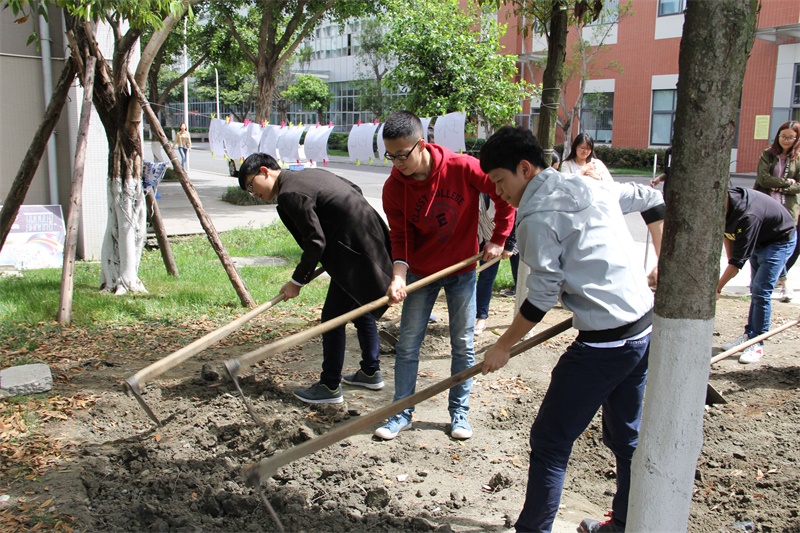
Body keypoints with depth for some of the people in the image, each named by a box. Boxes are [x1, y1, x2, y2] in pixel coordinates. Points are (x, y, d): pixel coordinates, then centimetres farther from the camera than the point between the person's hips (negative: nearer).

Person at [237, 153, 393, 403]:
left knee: (333, 317, -2)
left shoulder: (290, 194, -14)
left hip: (354, 252, -10)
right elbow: (356, 190, 20)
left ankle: (330, 387, 7)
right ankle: (371, 372, 31)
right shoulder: (311, 174, 14)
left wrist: (297, 281, -7)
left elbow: (316, 243, -17)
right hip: (373, 241, 10)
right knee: (359, 309, 20)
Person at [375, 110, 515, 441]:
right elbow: (400, 237, -8)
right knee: (407, 345, 4)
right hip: (421, 272, 2)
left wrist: (498, 240, -9)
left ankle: (459, 412, 24)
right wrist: (399, 274, -24)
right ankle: (402, 413, 19)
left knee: (463, 346, 7)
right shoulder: (393, 187, -13)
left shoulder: (462, 168, -20)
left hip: (462, 269, -1)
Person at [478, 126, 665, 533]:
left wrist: (503, 346, -3)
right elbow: (653, 201, 25)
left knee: (549, 442, 3)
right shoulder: (594, 188, 11)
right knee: (626, 437, 22)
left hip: (604, 343, -9)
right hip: (645, 328, 9)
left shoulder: (537, 215, -13)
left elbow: (543, 296, -15)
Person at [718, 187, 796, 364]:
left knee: (761, 291, -13)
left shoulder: (748, 215, -42)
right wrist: (731, 264, -1)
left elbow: (739, 259, -38)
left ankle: (757, 344, -7)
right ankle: (749, 335, 18)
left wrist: (717, 288, -34)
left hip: (781, 240, -8)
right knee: (755, 290, 10)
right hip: (758, 240, 8)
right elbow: (726, 232, 3)